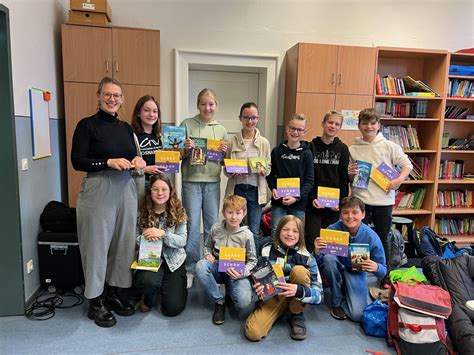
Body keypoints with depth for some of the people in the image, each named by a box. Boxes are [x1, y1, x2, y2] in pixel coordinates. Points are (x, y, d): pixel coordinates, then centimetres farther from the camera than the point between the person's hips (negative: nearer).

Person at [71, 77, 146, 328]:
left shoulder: (125, 127, 13)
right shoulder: (87, 125, -3)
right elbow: (77, 161, -8)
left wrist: (138, 161, -3)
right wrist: (109, 162, -19)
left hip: (126, 190, 6)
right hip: (98, 191, -5)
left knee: (123, 242, 10)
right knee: (97, 244, 2)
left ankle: (113, 293, 27)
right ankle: (95, 301, 19)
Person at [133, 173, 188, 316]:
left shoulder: (178, 212, -3)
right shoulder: (142, 212, -3)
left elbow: (182, 241, -8)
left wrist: (163, 234, -25)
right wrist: (145, 237, -22)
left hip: (173, 260, 0)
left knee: (173, 308, -10)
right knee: (148, 281, -36)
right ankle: (148, 299, 4)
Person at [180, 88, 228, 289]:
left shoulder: (221, 129, 10)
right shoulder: (187, 124, 0)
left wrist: (224, 151, -4)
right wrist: (185, 149, -17)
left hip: (213, 182, 3)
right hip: (191, 181, -3)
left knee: (213, 225, 10)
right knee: (192, 226, 1)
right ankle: (190, 269, 16)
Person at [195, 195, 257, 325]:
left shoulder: (247, 235, -11)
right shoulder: (215, 229, -5)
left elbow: (252, 260, -3)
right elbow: (207, 246, 14)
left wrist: (242, 272, -22)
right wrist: (208, 254, -9)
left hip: (236, 273, -2)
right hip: (218, 268, 2)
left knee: (244, 303, -29)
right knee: (201, 266, -33)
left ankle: (230, 290, 11)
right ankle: (219, 301, -12)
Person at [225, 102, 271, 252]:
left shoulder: (264, 142, 2)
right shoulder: (233, 141, 1)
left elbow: (269, 167, 7)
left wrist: (262, 170, -15)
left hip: (255, 190, 0)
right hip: (237, 189, 0)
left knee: (254, 232, 5)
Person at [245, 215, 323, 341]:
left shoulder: (306, 257, -13)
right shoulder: (267, 251, -10)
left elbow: (319, 294, -17)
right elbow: (257, 277, -3)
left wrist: (299, 291, -38)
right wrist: (258, 287, -28)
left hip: (295, 297, 1)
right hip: (271, 296, 0)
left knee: (299, 270, -29)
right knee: (253, 332, -27)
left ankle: (297, 316, -7)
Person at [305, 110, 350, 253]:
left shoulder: (343, 149, 5)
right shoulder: (312, 146, 1)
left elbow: (344, 178, 3)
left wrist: (341, 201, -6)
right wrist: (312, 198, -11)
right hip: (314, 202, -1)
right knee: (311, 239, 2)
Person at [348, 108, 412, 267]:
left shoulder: (389, 146, 0)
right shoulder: (353, 149, 4)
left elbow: (407, 164, 3)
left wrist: (399, 179, -13)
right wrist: (351, 173, -10)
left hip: (384, 200, 0)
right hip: (360, 199, 1)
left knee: (383, 238, 12)